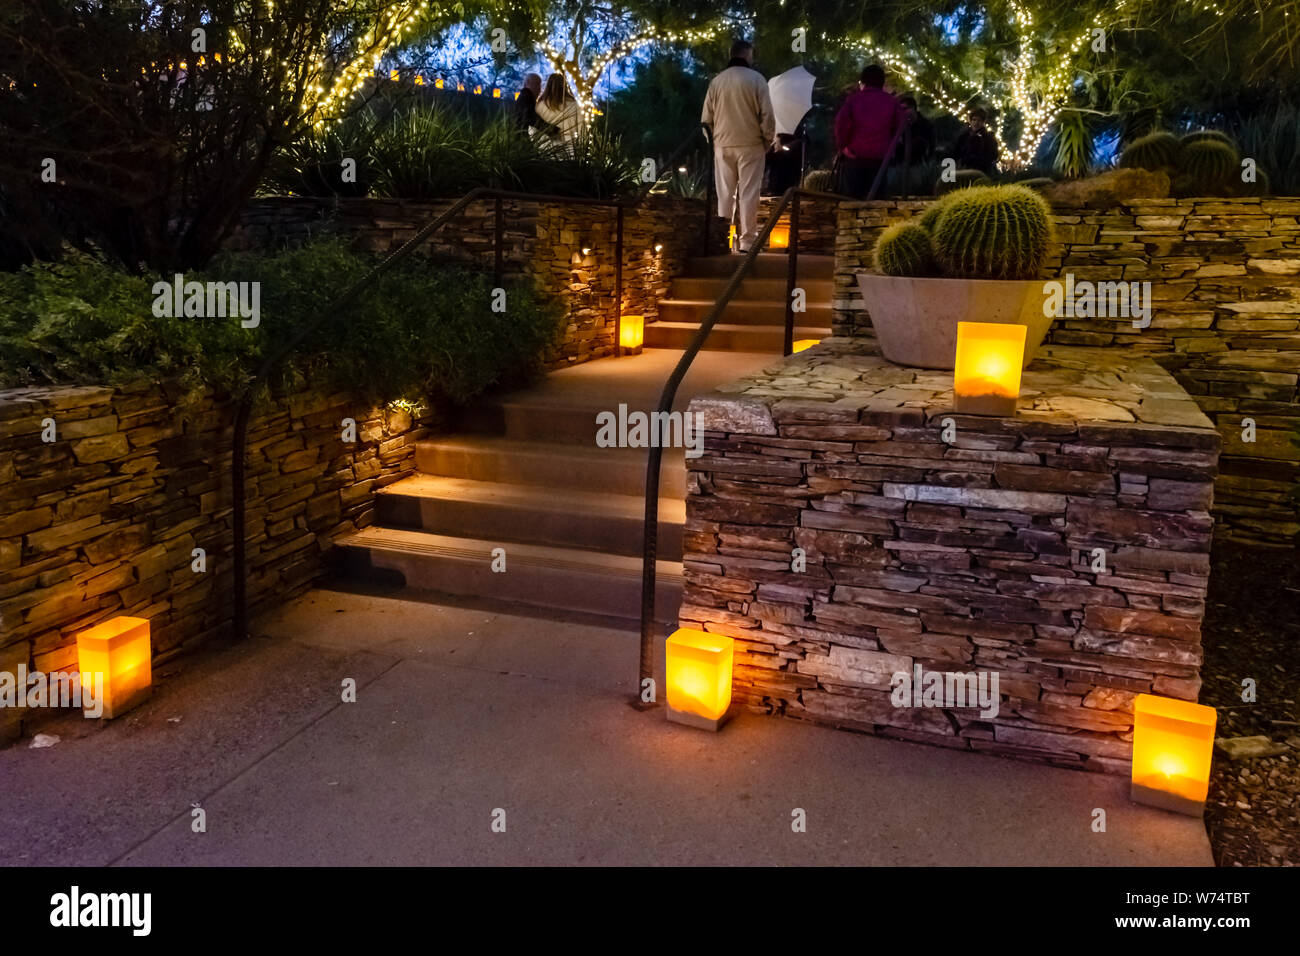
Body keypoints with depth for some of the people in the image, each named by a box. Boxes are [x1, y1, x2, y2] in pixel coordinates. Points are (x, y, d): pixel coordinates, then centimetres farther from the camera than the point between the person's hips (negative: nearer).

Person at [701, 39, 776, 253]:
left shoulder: (717, 81, 5)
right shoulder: (756, 79, -5)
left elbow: (706, 117, 7)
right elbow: (766, 114, -7)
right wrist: (769, 139, 5)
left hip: (723, 145, 3)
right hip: (750, 145, -3)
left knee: (724, 194, 8)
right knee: (748, 194, 0)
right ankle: (746, 241, -2)